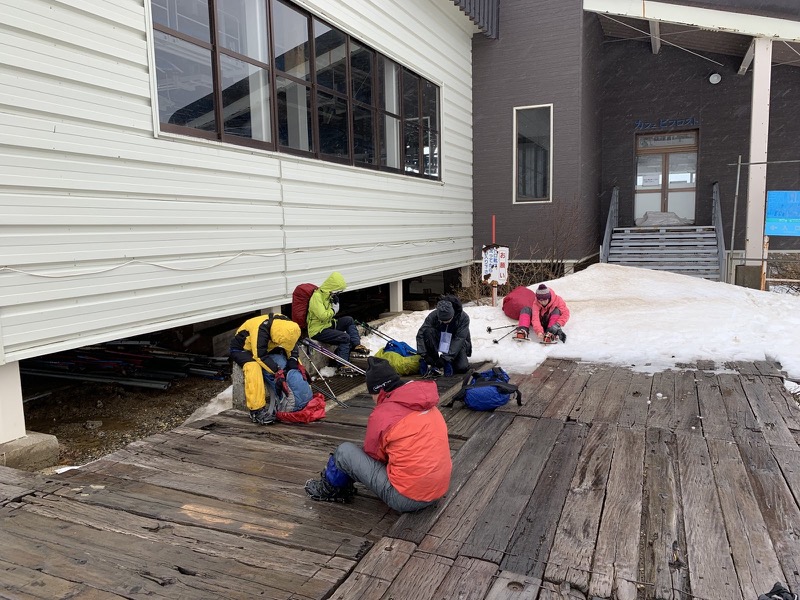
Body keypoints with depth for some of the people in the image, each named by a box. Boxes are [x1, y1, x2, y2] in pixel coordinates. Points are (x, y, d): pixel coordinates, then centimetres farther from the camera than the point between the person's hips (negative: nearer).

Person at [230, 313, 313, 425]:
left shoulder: (287, 325, -18)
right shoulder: (260, 329, -39)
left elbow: (292, 347, -4)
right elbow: (260, 356, -38)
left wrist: (294, 360, -22)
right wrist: (278, 372, -40)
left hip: (267, 349, 7)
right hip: (242, 349, -7)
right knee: (253, 368, -37)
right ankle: (257, 411, -35)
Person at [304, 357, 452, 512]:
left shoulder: (382, 414, -13)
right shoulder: (429, 405, 6)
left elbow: (372, 455, 2)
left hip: (406, 498, -7)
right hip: (439, 492, 8)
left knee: (345, 451, 1)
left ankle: (330, 489, 28)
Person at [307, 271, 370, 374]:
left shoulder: (328, 294, 11)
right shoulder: (317, 296, -20)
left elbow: (332, 314, 19)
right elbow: (323, 316, -28)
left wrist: (336, 303, 0)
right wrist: (333, 310, -11)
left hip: (328, 324, 10)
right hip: (317, 330, -10)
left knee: (349, 320, 5)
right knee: (345, 337, -21)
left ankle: (356, 345, -1)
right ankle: (343, 366, -22)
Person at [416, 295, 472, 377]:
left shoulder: (463, 318, -24)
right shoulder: (433, 316, -21)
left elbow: (459, 339, -29)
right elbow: (420, 334, -24)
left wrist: (445, 357, -37)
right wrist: (425, 355, -35)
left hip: (457, 346, -1)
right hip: (440, 344, 1)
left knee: (462, 367, -28)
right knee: (428, 331, -29)